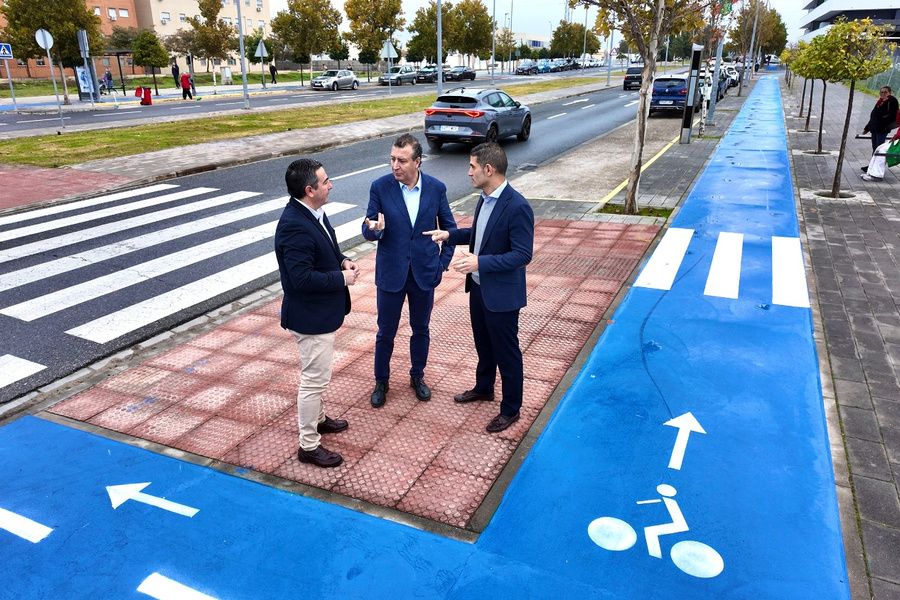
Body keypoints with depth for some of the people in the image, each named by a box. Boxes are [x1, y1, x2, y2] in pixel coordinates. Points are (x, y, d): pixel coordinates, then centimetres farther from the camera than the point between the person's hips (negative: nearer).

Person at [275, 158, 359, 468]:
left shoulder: (312, 213, 3)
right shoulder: (295, 227, -28)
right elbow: (302, 278, -30)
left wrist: (342, 260, 0)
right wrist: (342, 278, -20)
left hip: (322, 312, 10)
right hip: (311, 316, -10)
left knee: (317, 375, 26)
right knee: (314, 379, 2)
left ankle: (317, 418, 46)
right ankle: (309, 445, 17)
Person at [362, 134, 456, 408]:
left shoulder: (436, 188, -6)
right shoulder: (380, 187, -10)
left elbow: (449, 227, 6)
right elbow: (368, 230, -6)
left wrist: (443, 262, 0)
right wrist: (374, 229, -29)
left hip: (424, 273, 1)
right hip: (390, 274, -1)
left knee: (421, 330, 16)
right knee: (386, 332, 11)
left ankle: (417, 376, 38)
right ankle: (381, 381, 31)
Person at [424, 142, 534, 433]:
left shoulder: (517, 207, -25)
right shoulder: (485, 198, 2)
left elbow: (523, 254, -25)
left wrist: (480, 262, -32)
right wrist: (450, 234, 4)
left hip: (501, 293, -8)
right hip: (478, 286, 9)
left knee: (506, 352, 8)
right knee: (483, 344, 25)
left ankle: (511, 409, 25)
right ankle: (483, 388, 47)